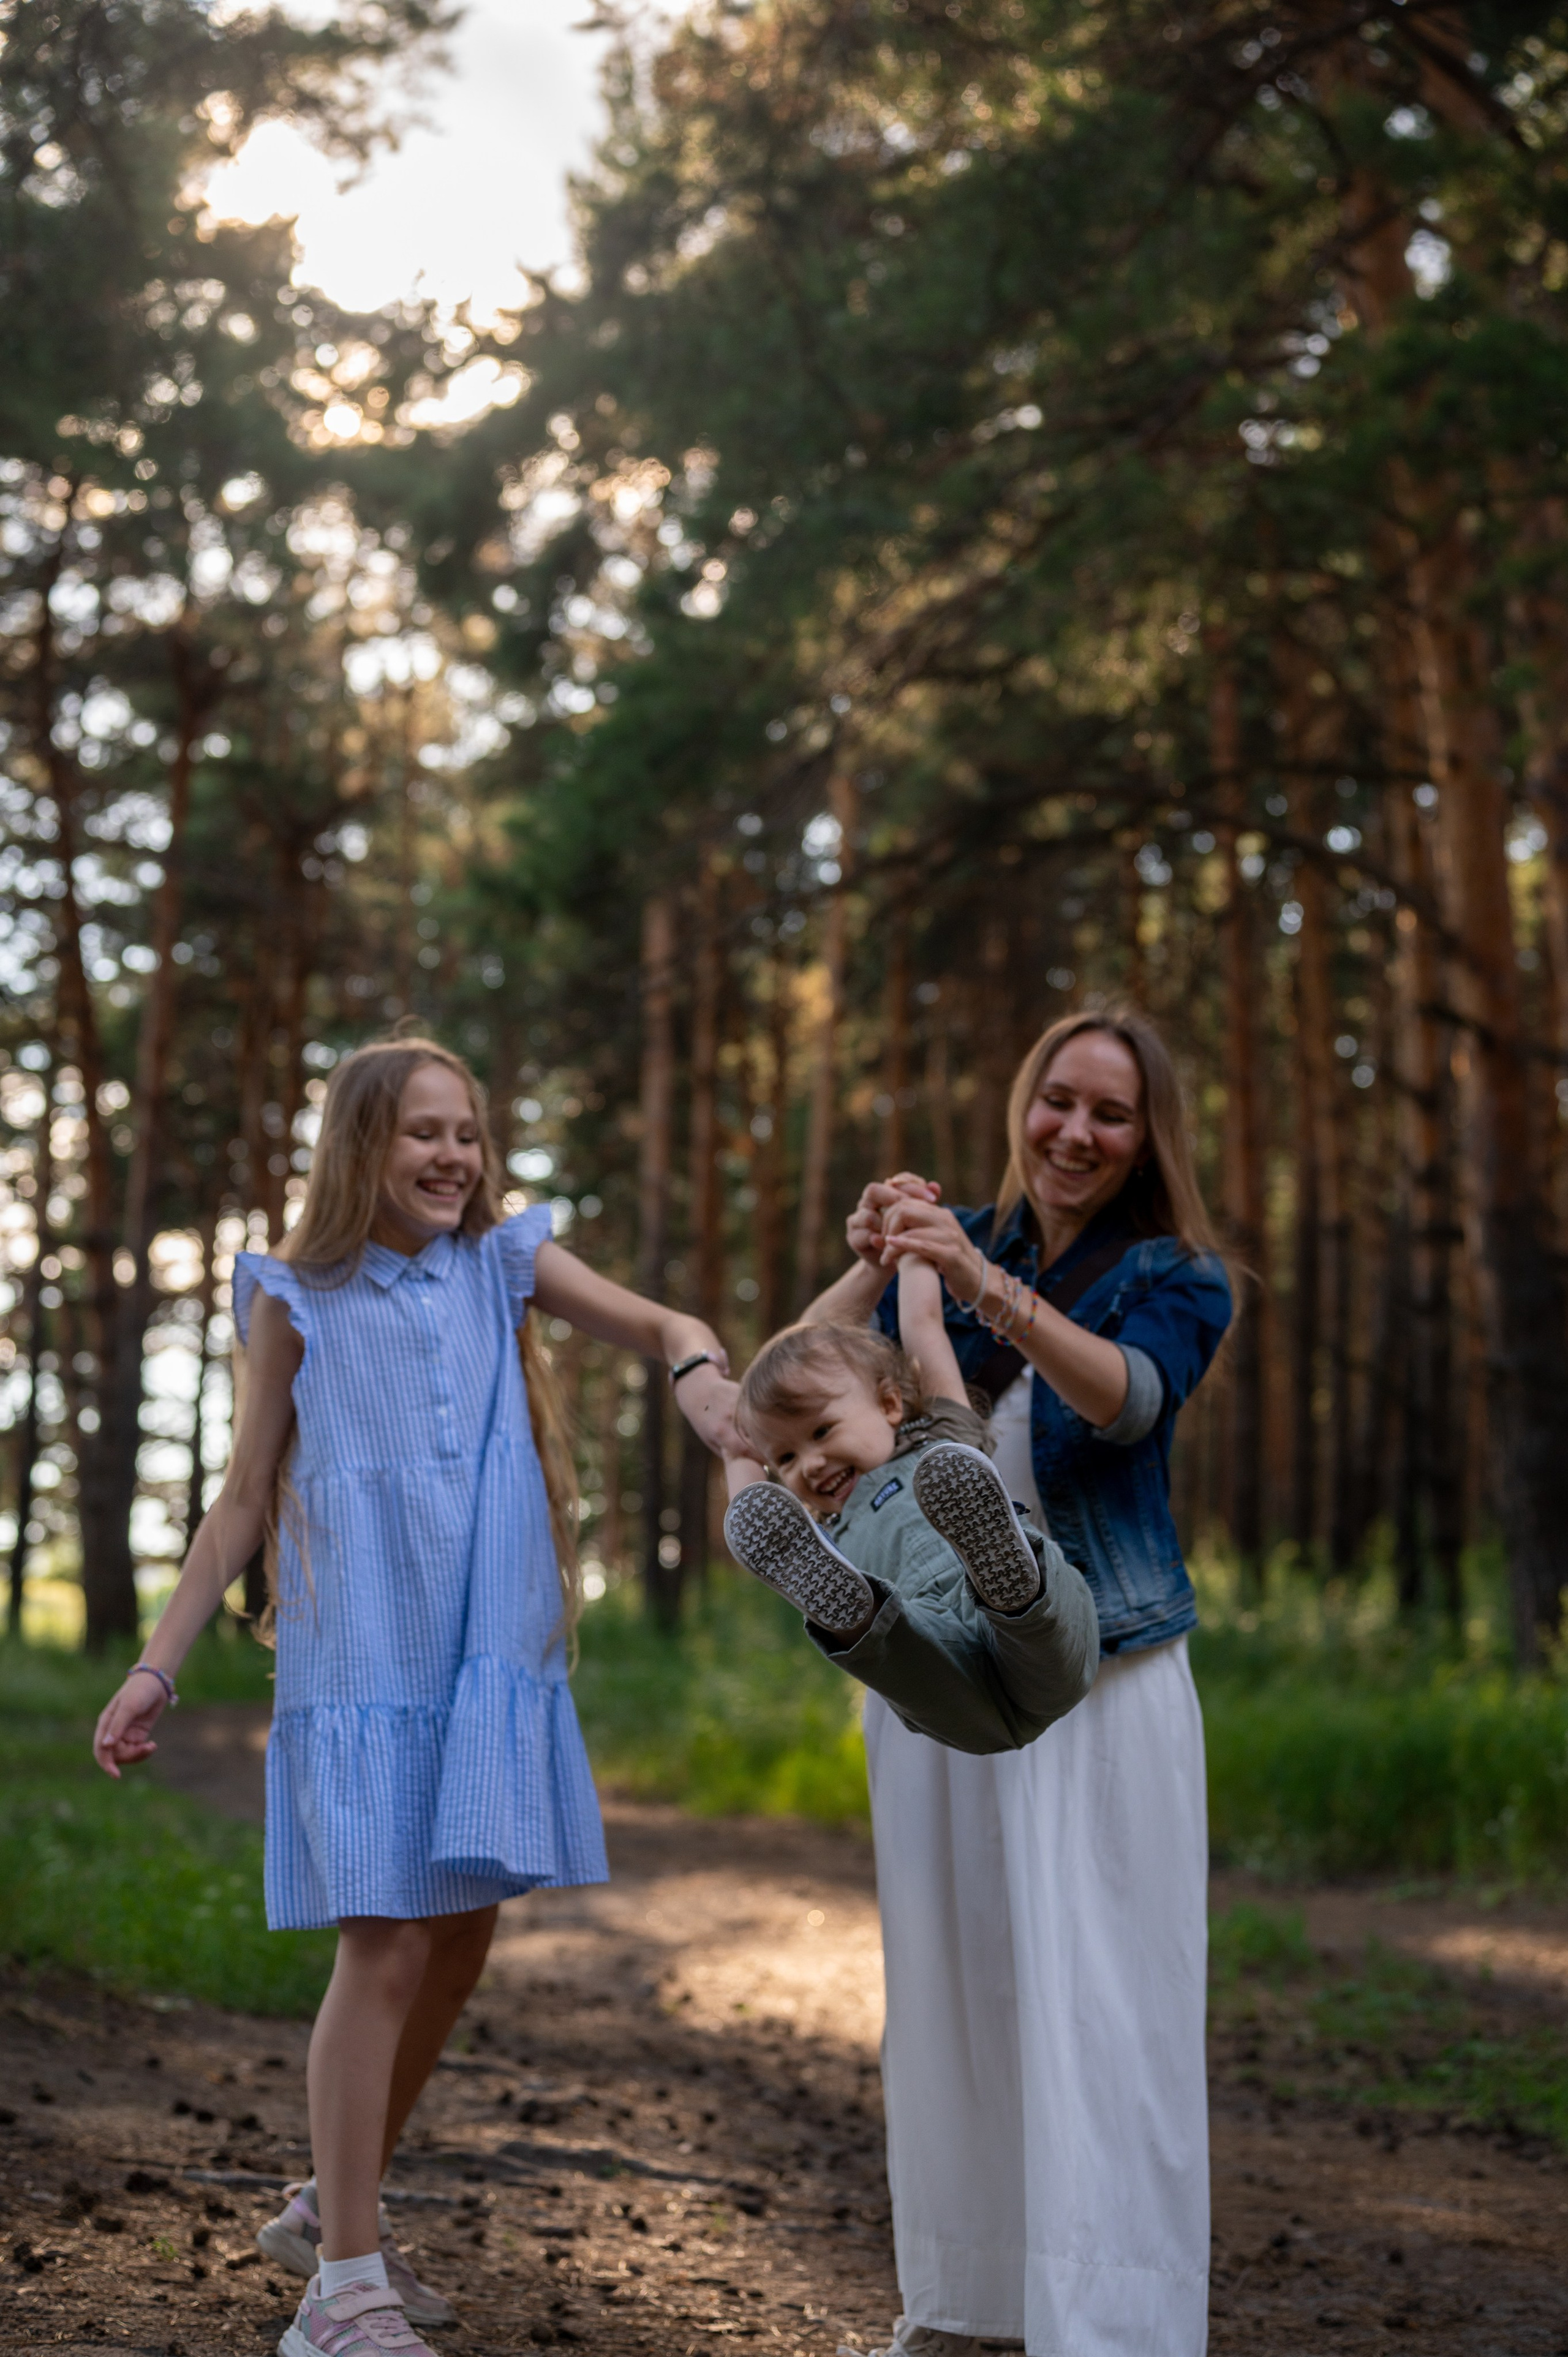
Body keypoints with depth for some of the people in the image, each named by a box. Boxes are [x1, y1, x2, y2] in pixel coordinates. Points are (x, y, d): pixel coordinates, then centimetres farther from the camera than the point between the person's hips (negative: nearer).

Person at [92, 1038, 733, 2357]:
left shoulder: (506, 1262, 8)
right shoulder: (298, 1300, 2)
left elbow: (657, 1325, -4)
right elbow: (248, 1498, 6)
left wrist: (698, 1365, -29)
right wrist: (157, 1667, 4)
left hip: (493, 1657, 4)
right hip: (363, 1660, -4)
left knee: (460, 1950, 10)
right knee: (386, 1951, -10)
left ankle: (334, 2211, 30)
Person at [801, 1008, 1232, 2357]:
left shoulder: (1176, 1280, -2)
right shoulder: (960, 1244, 8)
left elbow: (1127, 1396, -23)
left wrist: (980, 1282, -38)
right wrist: (875, 1267, -22)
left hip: (1098, 1690, -4)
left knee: (1099, 2014, -8)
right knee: (945, 1995, 10)